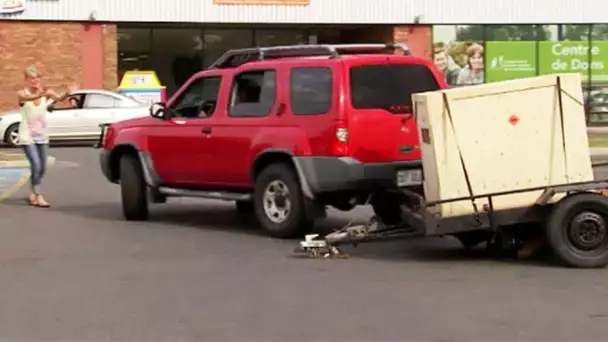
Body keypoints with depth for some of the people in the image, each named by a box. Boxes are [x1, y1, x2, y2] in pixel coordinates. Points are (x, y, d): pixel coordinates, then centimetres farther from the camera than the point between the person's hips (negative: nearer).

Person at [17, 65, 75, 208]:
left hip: (41, 136, 4)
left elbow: (59, 98, -22)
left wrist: (66, 93, -45)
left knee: (42, 168, 9)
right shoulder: (22, 93, -9)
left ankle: (33, 194, 28)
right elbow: (28, 98, -34)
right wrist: (41, 95, -56)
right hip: (27, 136, -4)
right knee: (36, 165, -16)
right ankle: (38, 197, -11)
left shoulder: (46, 92, -2)